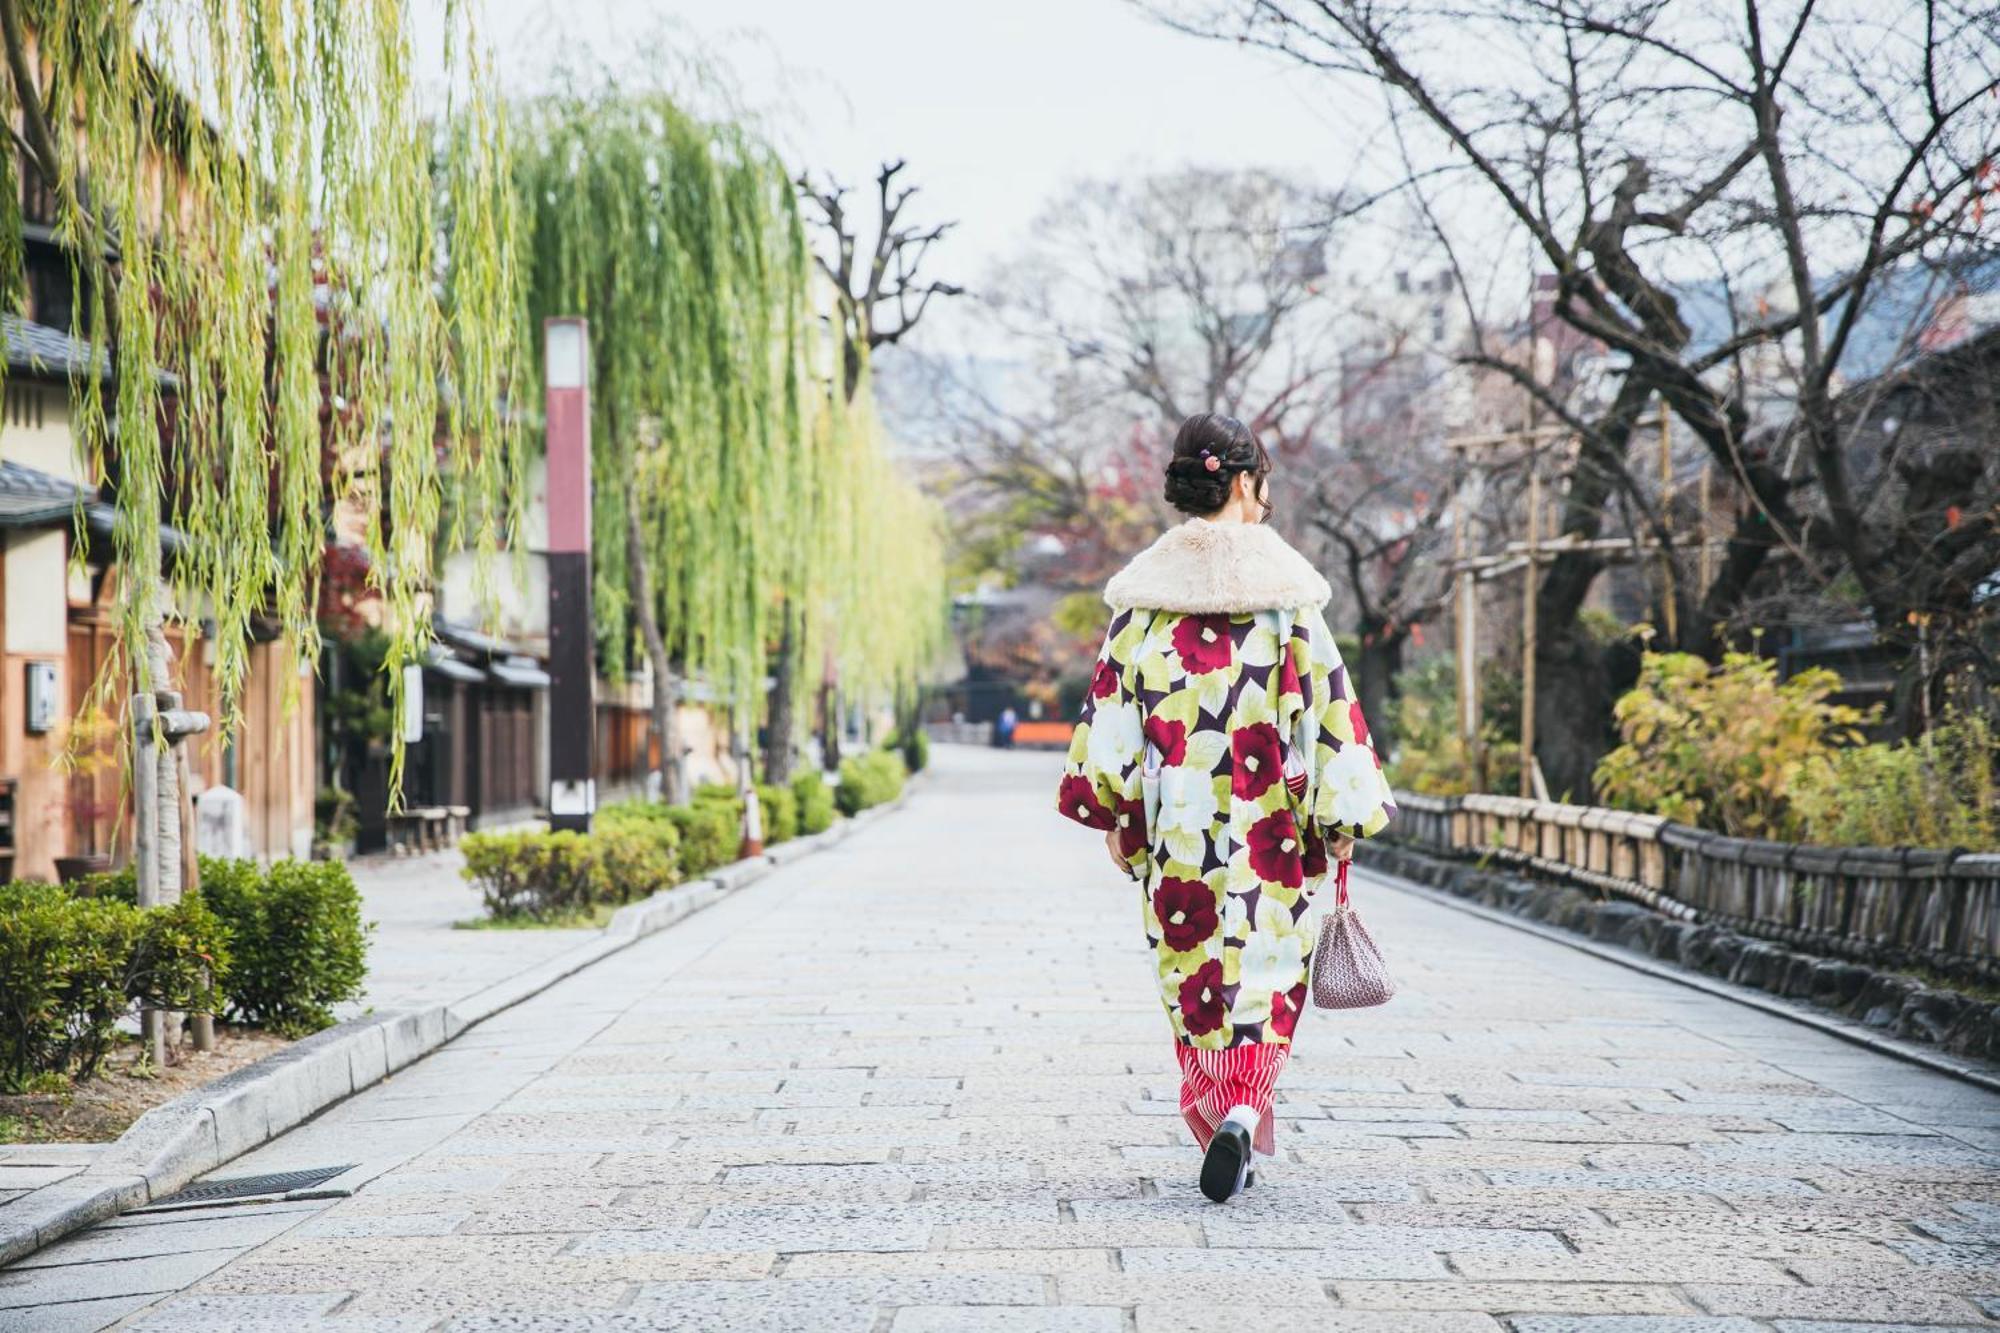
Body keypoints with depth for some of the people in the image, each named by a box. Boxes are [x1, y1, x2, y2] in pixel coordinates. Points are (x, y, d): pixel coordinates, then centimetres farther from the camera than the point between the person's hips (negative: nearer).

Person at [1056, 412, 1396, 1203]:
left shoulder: (1145, 588, 0)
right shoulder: (1282, 584, -5)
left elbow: (1113, 700, 0)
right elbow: (1325, 699, -5)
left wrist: (1110, 810, 7)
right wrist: (1342, 813, 1)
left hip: (1174, 820, 2)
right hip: (1267, 823, -2)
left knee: (1192, 969, 13)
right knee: (1263, 964, 4)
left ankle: (1218, 1132, 18)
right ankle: (1244, 1111, -16)